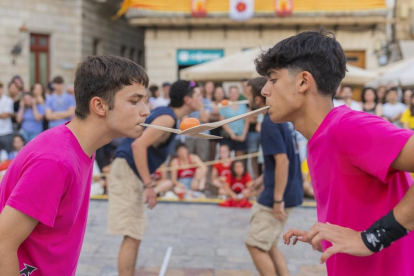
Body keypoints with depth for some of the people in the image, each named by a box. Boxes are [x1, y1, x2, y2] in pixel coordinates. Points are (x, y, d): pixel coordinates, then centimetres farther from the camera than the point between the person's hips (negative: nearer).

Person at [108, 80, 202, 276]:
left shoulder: (167, 114, 13)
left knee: (134, 236, 16)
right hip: (126, 172, -10)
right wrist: (149, 184, -27)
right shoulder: (167, 118, -17)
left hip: (132, 173, 10)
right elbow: (138, 145, -29)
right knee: (132, 237, -9)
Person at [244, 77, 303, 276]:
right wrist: (264, 178, 23)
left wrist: (277, 200, -22)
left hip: (278, 195, -10)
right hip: (289, 191, 10)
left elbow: (282, 161, -24)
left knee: (255, 245, 1)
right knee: (268, 245, 18)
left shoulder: (270, 123, -18)